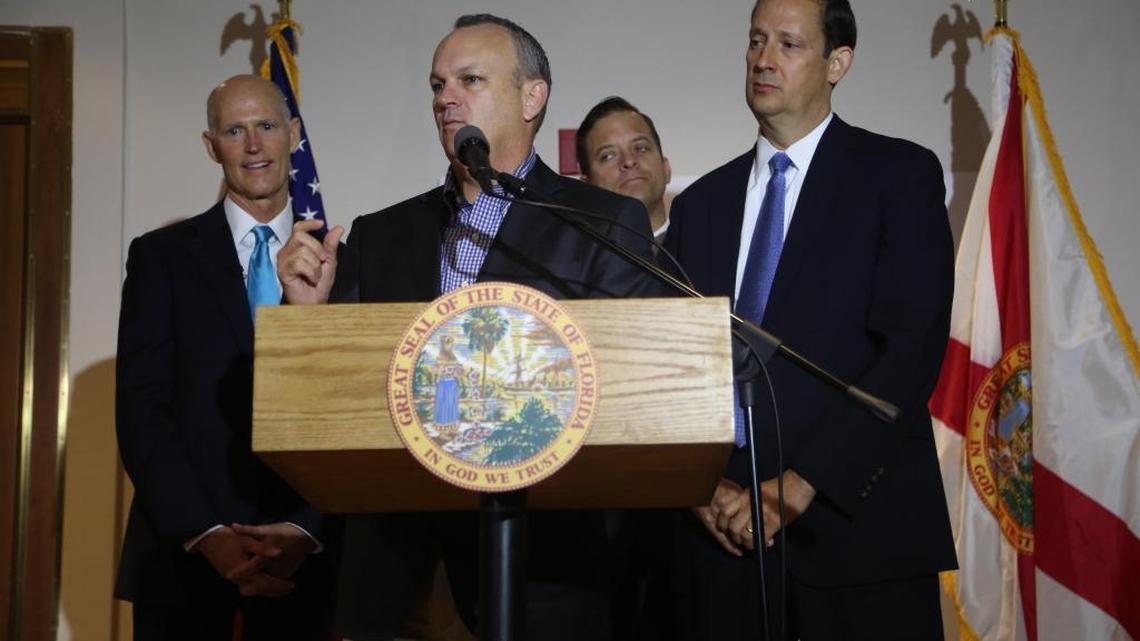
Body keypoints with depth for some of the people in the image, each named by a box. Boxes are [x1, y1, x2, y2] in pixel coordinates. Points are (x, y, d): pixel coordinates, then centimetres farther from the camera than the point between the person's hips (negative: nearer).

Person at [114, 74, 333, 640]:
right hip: (182, 551, 0)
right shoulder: (161, 255, 5)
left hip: (301, 556, 1)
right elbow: (141, 409, -3)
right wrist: (206, 535, -13)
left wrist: (305, 530, -12)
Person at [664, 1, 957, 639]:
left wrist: (801, 486, -15)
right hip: (723, 527, 4)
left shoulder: (900, 173, 1)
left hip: (857, 522, -3)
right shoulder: (701, 203, 14)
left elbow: (914, 346, -10)